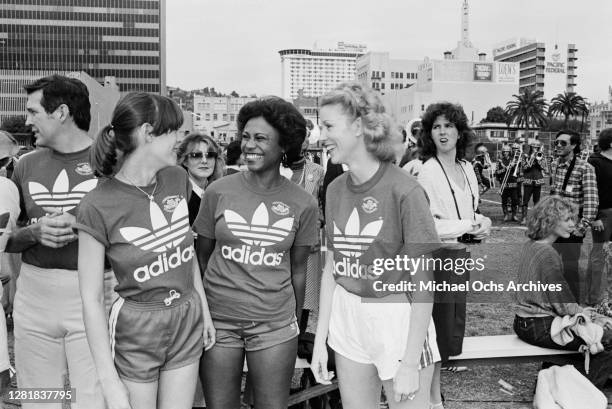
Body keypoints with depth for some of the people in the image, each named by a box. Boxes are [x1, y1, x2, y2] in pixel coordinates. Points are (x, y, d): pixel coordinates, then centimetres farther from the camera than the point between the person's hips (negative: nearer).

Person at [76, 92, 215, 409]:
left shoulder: (177, 180, -2)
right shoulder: (97, 206, -17)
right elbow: (91, 299, -14)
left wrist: (204, 311, 14)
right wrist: (110, 382, -14)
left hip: (188, 323, 4)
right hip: (136, 332, -4)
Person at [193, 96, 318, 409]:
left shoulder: (303, 204, -3)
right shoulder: (218, 192, -3)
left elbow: (297, 270, 6)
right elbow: (201, 256, 4)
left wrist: (296, 320, 10)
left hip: (275, 323, 0)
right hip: (218, 319, 0)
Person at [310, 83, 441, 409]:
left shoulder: (405, 191, -17)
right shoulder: (336, 190, 1)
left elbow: (423, 284, -15)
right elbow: (331, 269, 7)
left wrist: (410, 365, -15)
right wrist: (320, 340, 5)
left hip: (400, 322, -5)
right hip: (348, 322, 5)